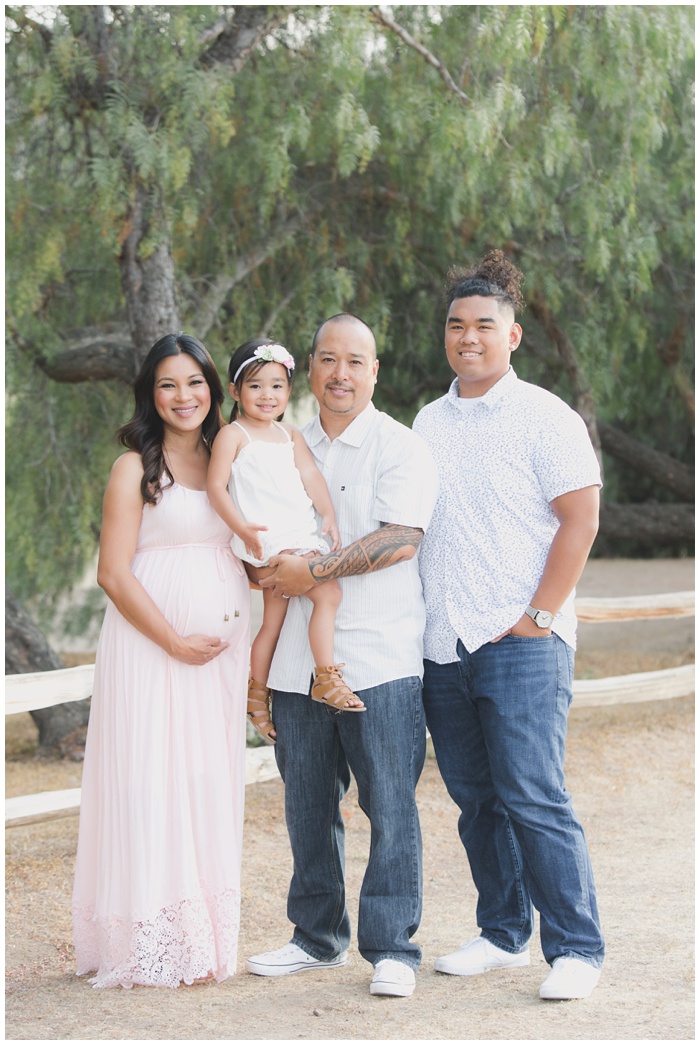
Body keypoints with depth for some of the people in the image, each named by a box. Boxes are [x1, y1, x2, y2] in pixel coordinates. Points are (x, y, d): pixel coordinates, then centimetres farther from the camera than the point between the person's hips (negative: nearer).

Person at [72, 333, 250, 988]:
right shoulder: (135, 468, -3)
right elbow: (114, 573, -8)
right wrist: (176, 642, -14)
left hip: (223, 643, 5)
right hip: (150, 643, -5)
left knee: (210, 783, 7)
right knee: (151, 781, -5)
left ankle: (203, 940, 14)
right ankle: (152, 944, 0)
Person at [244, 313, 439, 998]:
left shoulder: (400, 448, -1)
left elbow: (400, 538, -14)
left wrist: (314, 570, -16)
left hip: (381, 663, -5)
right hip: (298, 662, 5)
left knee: (390, 808, -4)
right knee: (307, 807, 10)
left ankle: (391, 948, 3)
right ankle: (317, 938, 22)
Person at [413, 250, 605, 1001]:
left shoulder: (543, 417, -3)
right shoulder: (428, 423, 16)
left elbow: (580, 520, -8)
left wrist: (539, 616, -12)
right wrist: (413, 621, 11)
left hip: (521, 644, -6)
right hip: (442, 646, 6)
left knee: (533, 798, -11)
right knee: (476, 799, 9)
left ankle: (576, 948, -4)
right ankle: (503, 935, 20)